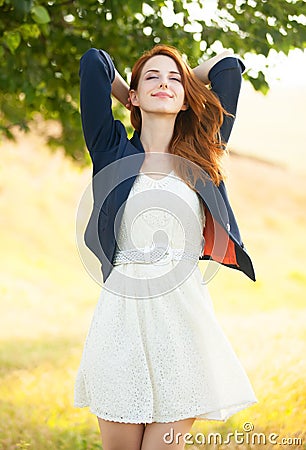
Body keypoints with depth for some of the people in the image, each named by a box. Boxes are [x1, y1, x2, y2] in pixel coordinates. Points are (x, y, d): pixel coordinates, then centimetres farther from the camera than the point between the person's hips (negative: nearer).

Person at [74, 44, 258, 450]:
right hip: (122, 313, -1)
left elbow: (228, 66, 14)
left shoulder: (201, 157, 11)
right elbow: (94, 62, 3)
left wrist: (187, 81, 25)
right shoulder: (113, 152, 7)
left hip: (183, 315, 1)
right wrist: (130, 100, 19)